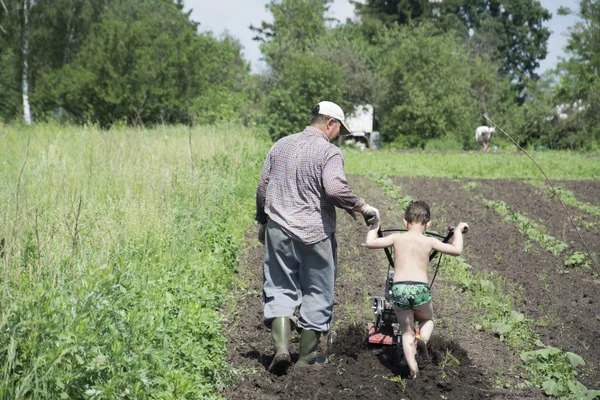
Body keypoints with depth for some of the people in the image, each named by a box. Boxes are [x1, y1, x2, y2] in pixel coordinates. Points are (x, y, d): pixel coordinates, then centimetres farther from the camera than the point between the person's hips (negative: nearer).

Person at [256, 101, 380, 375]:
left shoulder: (281, 145, 11)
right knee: (317, 294, 9)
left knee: (280, 290, 9)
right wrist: (362, 208, -12)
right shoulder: (329, 152, -8)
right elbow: (335, 188, -24)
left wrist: (262, 222, 24)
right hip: (315, 234, -4)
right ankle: (306, 357, 14)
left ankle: (281, 348, -7)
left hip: (278, 230, 4)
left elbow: (262, 187, 14)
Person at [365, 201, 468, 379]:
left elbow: (370, 243, 13)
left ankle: (412, 366, -3)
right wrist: (458, 231, 26)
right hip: (420, 289, -1)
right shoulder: (429, 241, 6)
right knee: (427, 319, 28)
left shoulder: (397, 238, 8)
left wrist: (374, 227, 32)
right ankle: (423, 339, -5)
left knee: (406, 331, 14)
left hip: (399, 289, 1)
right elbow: (457, 250, 10)